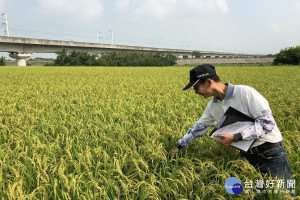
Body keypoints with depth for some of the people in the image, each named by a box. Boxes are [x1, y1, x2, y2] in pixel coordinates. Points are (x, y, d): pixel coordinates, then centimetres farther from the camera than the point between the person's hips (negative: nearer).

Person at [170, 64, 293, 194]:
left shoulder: (246, 92, -19)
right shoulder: (212, 106, 2)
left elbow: (267, 122, -21)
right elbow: (198, 128, 14)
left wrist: (235, 137, -27)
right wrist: (179, 146, 17)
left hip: (271, 153, -5)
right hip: (247, 156, 5)